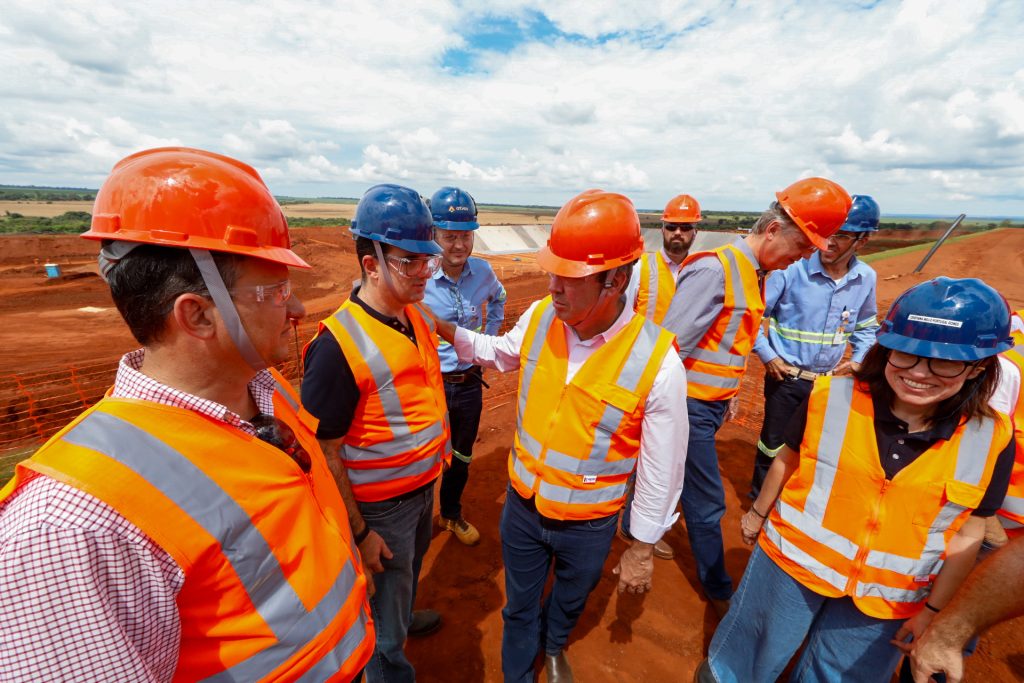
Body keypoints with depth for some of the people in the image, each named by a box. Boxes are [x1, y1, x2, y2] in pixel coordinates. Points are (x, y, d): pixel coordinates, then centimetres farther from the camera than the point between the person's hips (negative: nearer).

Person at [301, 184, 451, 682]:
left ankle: (403, 618, 63)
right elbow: (324, 453, -22)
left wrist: (439, 453, 12)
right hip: (381, 506, -7)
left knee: (410, 569, 35)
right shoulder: (339, 345, -28)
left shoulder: (416, 318, -4)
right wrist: (358, 532, -16)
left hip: (423, 486, 8)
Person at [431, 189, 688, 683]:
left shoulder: (658, 363, -26)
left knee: (570, 601, 30)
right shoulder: (539, 317, -15)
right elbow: (501, 353, 8)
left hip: (590, 524, -1)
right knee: (520, 606, 25)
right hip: (522, 502, 2)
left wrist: (642, 548, -2)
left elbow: (661, 469, -13)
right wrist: (445, 329, -5)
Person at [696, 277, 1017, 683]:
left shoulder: (990, 441, -14)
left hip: (884, 598, 1)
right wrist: (759, 512, 8)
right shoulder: (831, 398, -19)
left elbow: (966, 535, -3)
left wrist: (933, 608, 2)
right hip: (793, 558, 0)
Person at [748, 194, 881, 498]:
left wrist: (858, 360, 4)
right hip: (786, 377, -4)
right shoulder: (792, 268, -18)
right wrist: (767, 356, -13)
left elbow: (867, 326, 16)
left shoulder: (866, 278, -1)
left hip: (830, 380, 5)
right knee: (774, 444, 10)